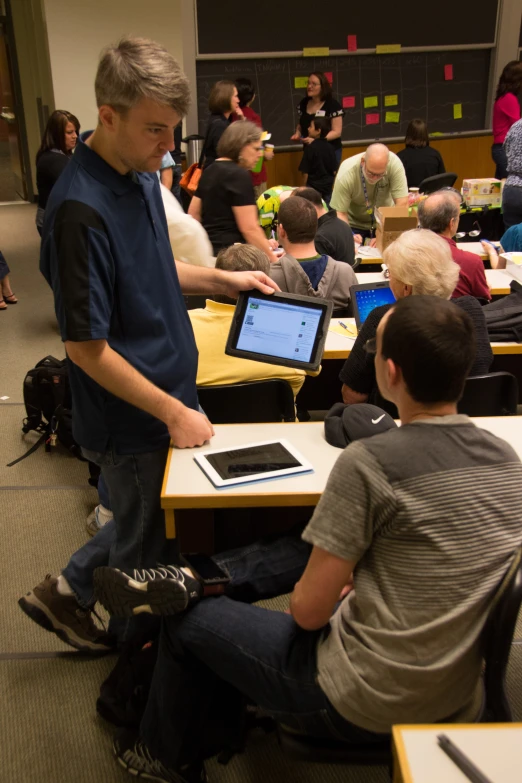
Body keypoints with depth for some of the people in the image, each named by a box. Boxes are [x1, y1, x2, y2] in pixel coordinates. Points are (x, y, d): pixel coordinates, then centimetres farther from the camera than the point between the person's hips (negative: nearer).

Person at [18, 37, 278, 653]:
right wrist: (174, 413, -19)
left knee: (144, 526, 26)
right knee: (148, 554, 14)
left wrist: (219, 279, 4)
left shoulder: (140, 174, 2)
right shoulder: (81, 210, -26)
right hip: (132, 422, -8)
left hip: (168, 394, 8)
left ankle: (69, 592, 46)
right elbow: (86, 348, -23)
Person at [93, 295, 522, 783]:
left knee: (186, 618, 14)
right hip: (457, 697, 7)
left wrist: (313, 591, 5)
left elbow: (308, 610, -17)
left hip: (363, 707, -7)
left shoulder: (369, 463, -25)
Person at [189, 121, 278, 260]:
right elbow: (249, 228, -17)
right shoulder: (239, 175, -12)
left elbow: (193, 215, 21)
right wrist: (273, 259, -11)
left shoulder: (209, 172, 14)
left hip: (206, 249, 9)